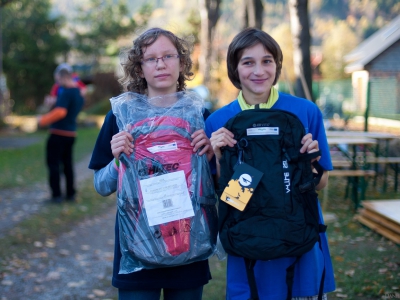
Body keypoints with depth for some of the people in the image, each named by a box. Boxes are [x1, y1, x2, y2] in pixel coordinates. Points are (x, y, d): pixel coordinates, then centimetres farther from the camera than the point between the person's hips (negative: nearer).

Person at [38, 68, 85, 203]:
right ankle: (70, 194, 17)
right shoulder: (79, 94, 11)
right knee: (67, 163, 15)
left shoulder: (66, 93, -18)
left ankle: (56, 195, -1)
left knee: (53, 163, 0)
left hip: (58, 133, -8)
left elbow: (60, 112, -28)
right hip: (71, 133, 9)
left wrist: (44, 120, -18)